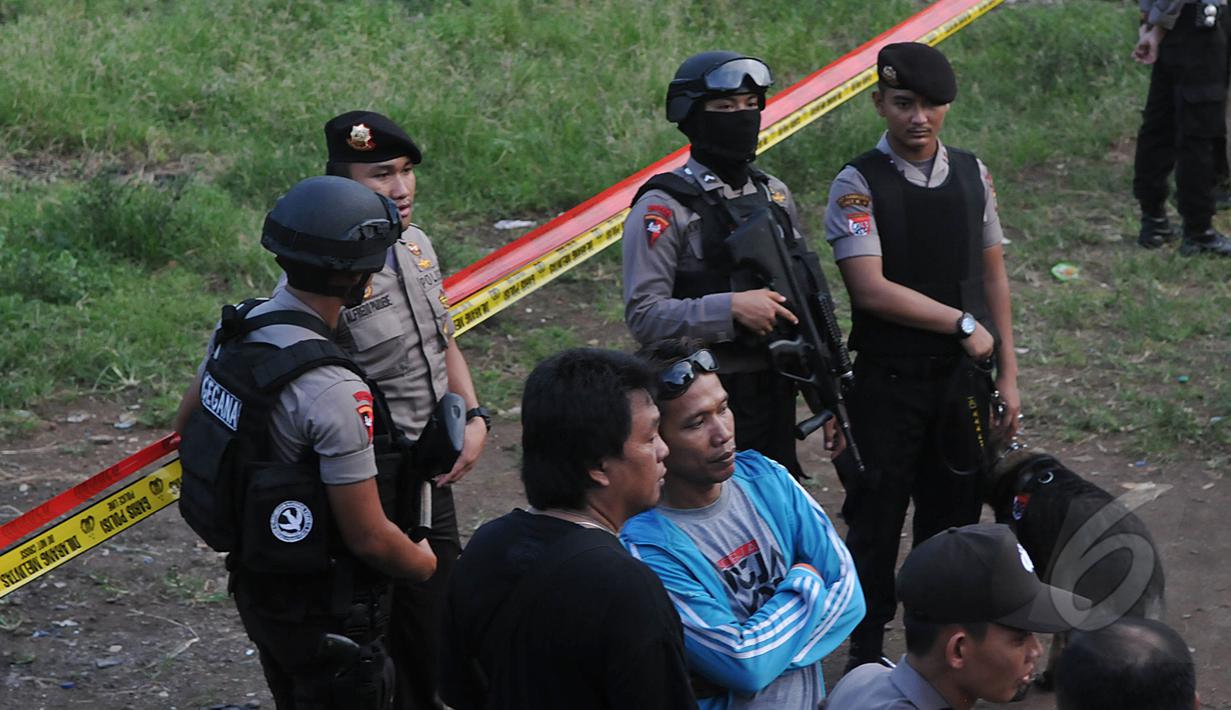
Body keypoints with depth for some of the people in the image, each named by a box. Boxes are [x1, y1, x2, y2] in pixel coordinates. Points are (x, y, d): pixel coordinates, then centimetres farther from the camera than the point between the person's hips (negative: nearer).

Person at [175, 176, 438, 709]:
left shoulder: (234, 331, -4)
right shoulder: (334, 391, -30)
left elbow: (188, 424, 14)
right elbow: (369, 538, -23)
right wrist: (428, 565, -3)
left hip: (254, 585, 8)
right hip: (324, 613, -8)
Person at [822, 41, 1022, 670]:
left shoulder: (972, 175, 5)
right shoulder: (857, 185, -10)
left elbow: (993, 276, 9)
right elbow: (871, 288, -19)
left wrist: (1007, 376, 7)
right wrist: (963, 324, -14)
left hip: (962, 379, 4)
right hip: (888, 382, -4)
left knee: (954, 517, 10)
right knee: (877, 522, 5)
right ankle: (866, 654, 18)